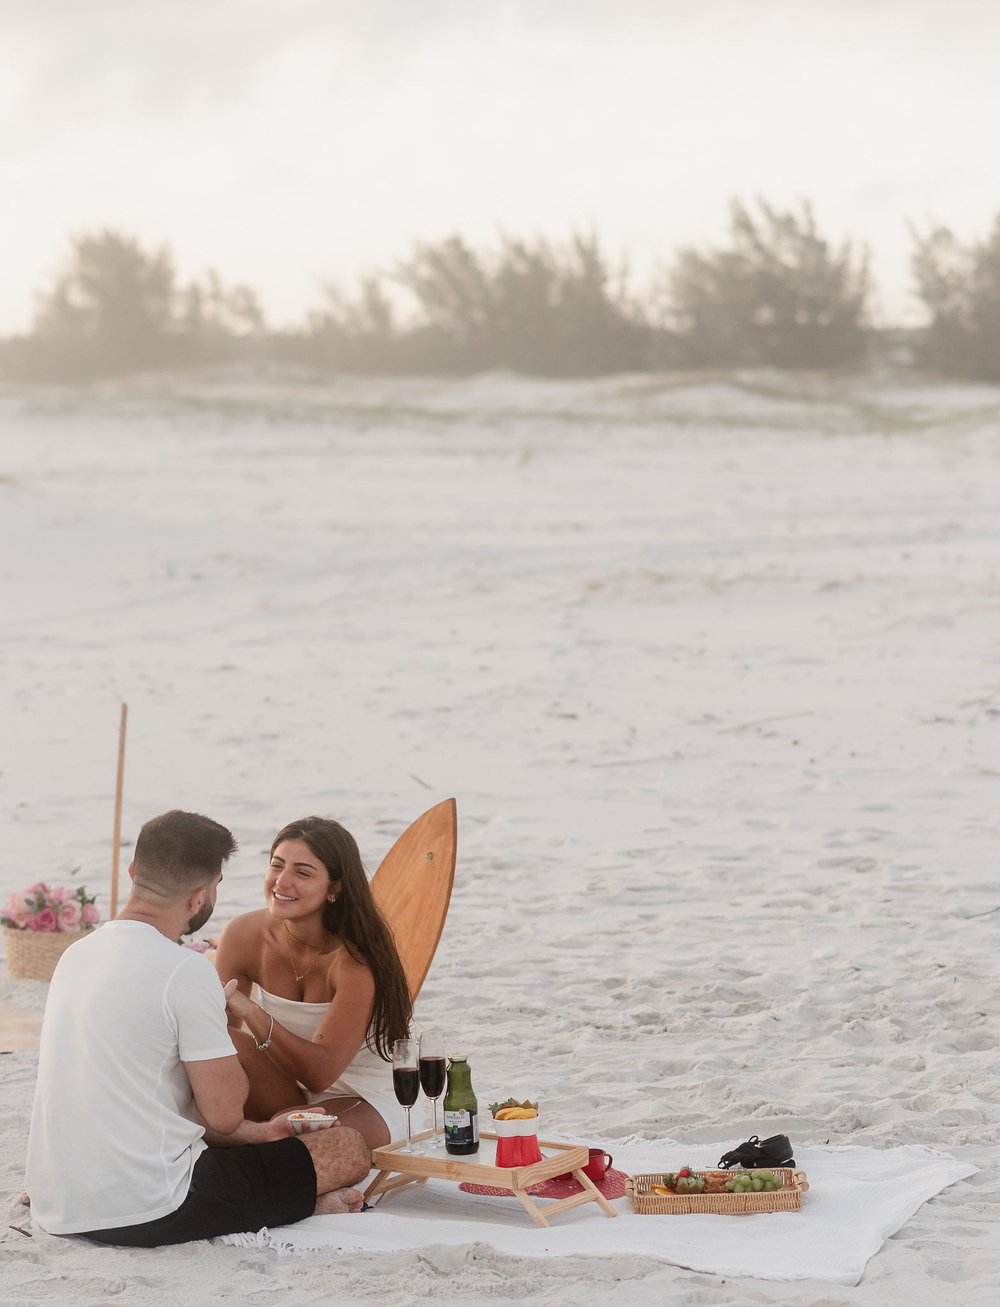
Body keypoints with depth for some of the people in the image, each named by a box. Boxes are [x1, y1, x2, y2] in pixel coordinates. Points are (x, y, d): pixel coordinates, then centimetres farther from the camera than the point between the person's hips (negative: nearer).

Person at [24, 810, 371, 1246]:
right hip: (147, 1216, -8)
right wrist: (222, 1027, 7)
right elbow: (223, 1113, -11)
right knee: (349, 1148, 0)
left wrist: (257, 1132, 22)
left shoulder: (77, 954, 11)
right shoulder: (185, 971, -15)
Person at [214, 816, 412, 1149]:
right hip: (289, 1094, 5)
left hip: (363, 1106, -5)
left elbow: (320, 1073, -27)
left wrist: (251, 1012, -40)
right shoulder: (244, 935, -9)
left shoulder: (356, 959, -23)